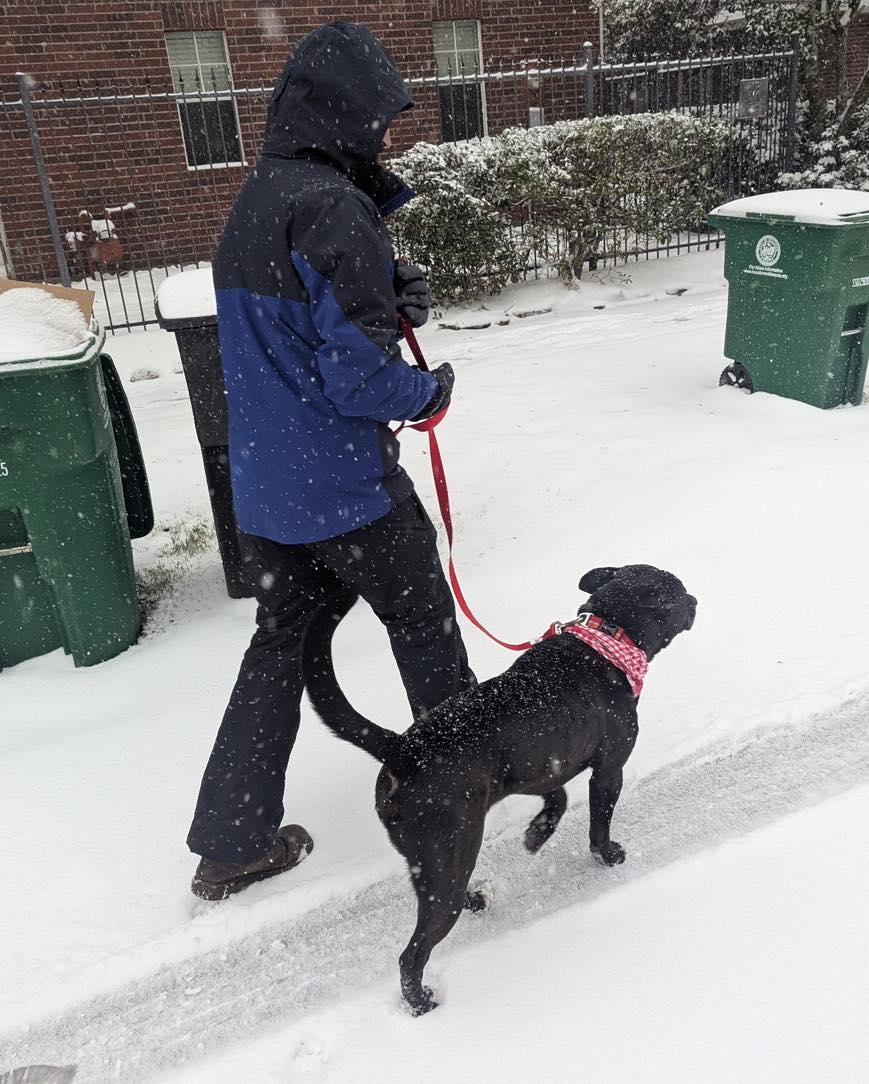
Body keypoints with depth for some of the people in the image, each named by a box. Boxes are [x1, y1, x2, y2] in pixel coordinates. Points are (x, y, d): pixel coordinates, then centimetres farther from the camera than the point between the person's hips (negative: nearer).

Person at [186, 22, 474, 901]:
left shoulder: (255, 199, 12)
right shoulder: (332, 206, -18)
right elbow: (359, 374, -24)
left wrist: (386, 292, 6)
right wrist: (429, 392, -4)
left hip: (263, 483, 8)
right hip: (343, 485, -8)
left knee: (283, 638, 17)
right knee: (423, 621, 14)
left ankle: (231, 843, 25)